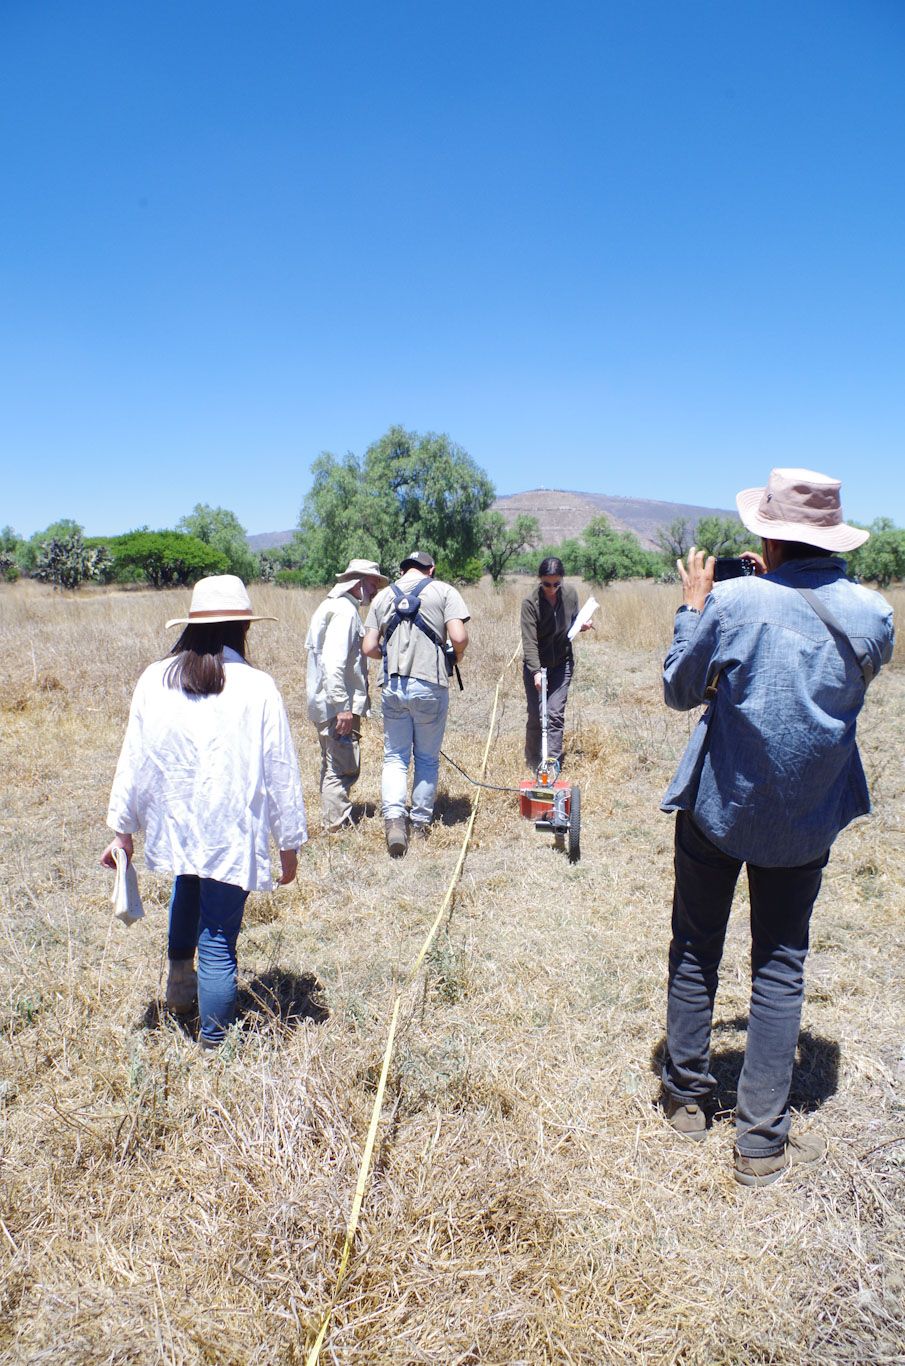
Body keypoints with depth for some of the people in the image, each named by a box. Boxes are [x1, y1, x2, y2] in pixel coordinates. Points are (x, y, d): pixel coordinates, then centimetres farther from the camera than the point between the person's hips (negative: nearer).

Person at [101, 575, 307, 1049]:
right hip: (231, 835, -4)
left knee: (187, 885, 37)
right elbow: (281, 773, -8)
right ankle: (214, 1045, 18)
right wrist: (290, 843, 2)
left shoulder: (155, 679, -4)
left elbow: (134, 759, 3)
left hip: (172, 827, 4)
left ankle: (179, 978, 39)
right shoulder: (257, 688, -13)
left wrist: (121, 829, 14)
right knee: (218, 943, 6)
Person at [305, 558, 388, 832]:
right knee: (344, 768, -6)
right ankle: (338, 826, -1)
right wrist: (343, 707, -25)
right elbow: (334, 663, -25)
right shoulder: (345, 611, -15)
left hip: (324, 704, 11)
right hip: (338, 706, -11)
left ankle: (334, 821, 29)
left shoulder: (331, 607, 18)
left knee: (333, 766, 18)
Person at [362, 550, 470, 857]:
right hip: (430, 685, -2)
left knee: (394, 757, 10)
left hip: (393, 686, 2)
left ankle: (394, 819, -7)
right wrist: (456, 656, 11)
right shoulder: (443, 591, 1)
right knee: (427, 758, 13)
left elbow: (369, 647, 5)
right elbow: (459, 637, -10)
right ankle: (421, 822, 22)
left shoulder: (383, 596, 10)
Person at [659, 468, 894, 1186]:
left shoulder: (735, 601, -18)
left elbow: (680, 690, -5)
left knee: (696, 951, 16)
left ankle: (688, 1097, 30)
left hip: (718, 805, -2)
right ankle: (763, 1140, 17)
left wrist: (693, 606, 5)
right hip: (806, 821, 2)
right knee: (780, 967, 12)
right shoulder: (872, 615, -8)